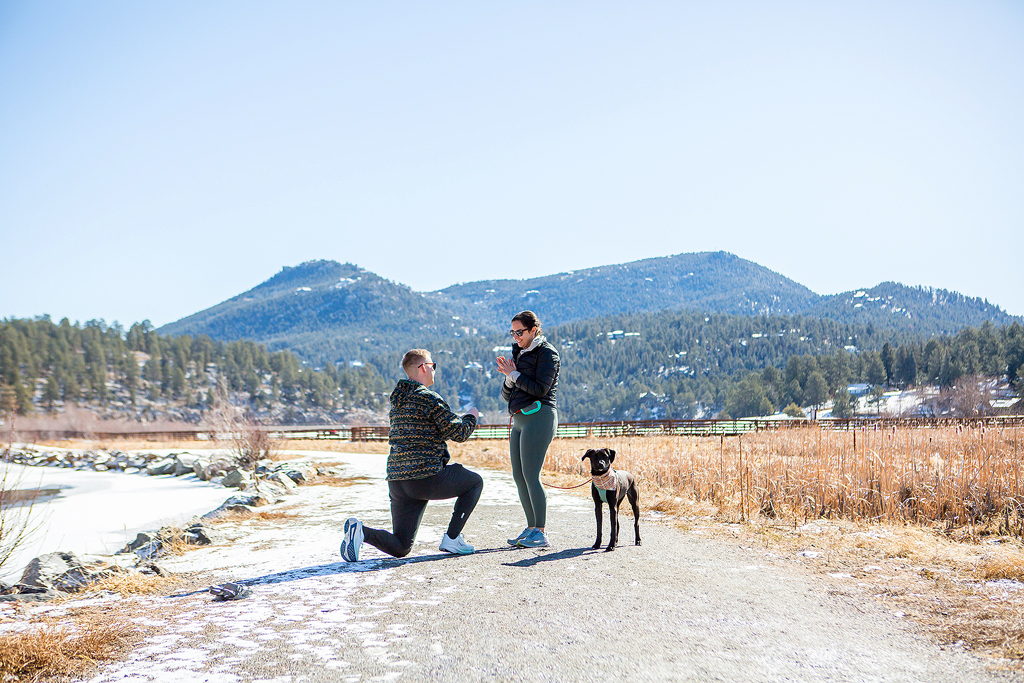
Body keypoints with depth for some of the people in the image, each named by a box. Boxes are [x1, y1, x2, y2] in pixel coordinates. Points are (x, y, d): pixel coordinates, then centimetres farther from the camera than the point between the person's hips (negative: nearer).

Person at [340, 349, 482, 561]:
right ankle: (452, 538, 8)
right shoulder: (429, 398, -9)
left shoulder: (398, 400, 17)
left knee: (400, 548, 14)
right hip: (427, 476, -7)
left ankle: (360, 531, -12)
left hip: (396, 480, 8)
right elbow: (458, 433, -9)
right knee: (475, 481, 17)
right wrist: (471, 417, 13)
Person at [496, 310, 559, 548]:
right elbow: (507, 395, 17)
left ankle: (541, 533, -8)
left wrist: (514, 374, -9)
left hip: (538, 417, -9)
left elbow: (541, 389, -15)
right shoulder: (520, 353, 19)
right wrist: (509, 377, -3)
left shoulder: (546, 352, -4)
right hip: (519, 419, 9)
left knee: (530, 475, -12)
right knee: (518, 475, 7)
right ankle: (531, 528, 15)